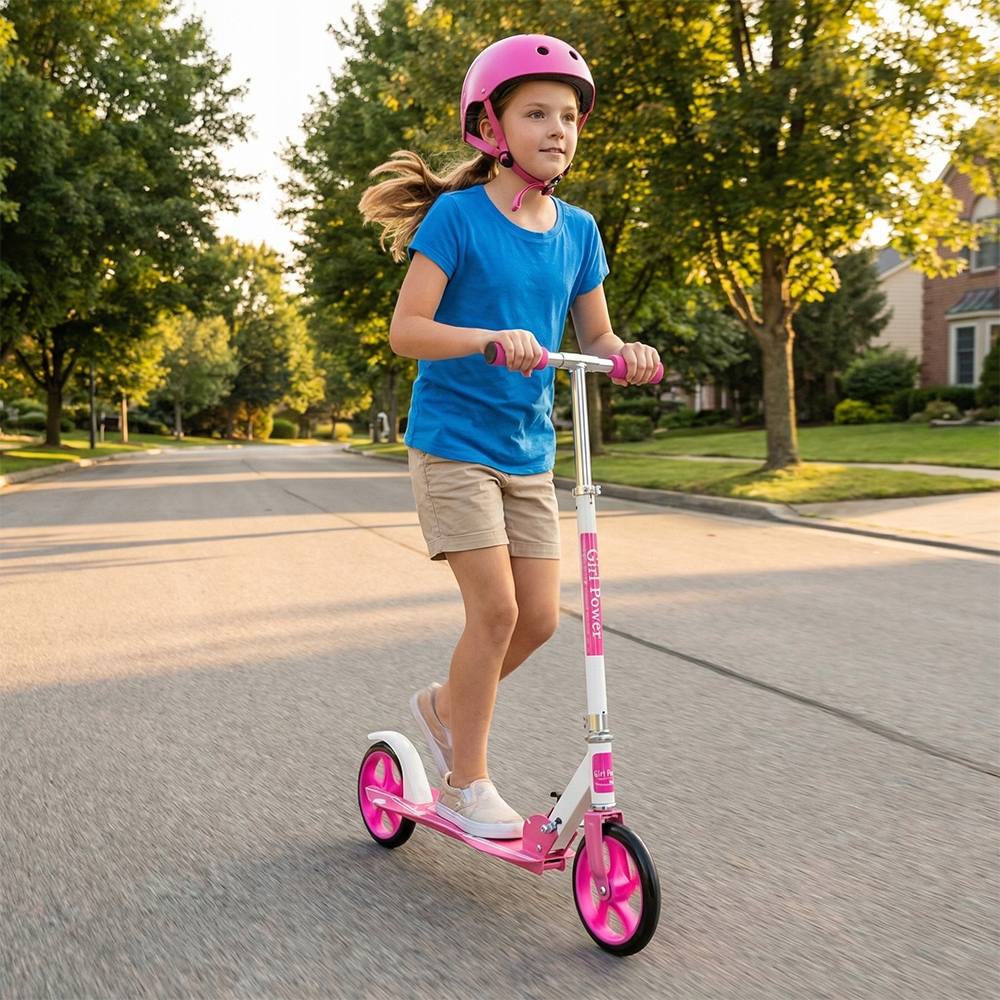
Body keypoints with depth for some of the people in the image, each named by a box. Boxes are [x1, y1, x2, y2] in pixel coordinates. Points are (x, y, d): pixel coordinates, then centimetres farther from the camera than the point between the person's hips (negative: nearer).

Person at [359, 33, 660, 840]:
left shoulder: (577, 230, 6)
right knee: (495, 607, -10)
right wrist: (492, 338, -32)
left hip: (528, 447, 6)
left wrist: (626, 353, -11)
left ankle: (444, 704, 31)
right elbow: (406, 330, -16)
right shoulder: (457, 215, -10)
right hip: (453, 441, -6)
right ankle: (467, 783, 9)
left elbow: (595, 336, 11)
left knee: (540, 616, 3)